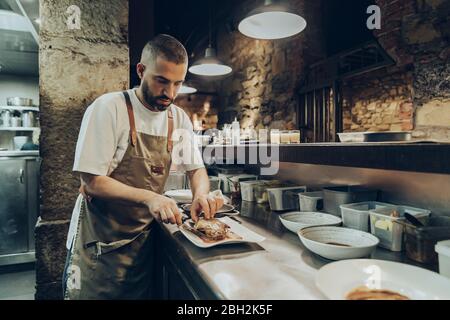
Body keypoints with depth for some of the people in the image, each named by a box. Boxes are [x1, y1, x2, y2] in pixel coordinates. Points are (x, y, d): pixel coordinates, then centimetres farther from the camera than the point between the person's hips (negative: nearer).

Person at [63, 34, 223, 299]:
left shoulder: (179, 118, -1)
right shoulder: (108, 108, -16)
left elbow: (196, 168, 5)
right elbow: (92, 181, -17)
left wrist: (201, 193, -17)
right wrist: (147, 197, -30)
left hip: (144, 238, 5)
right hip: (99, 242, -4)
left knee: (140, 294, 17)